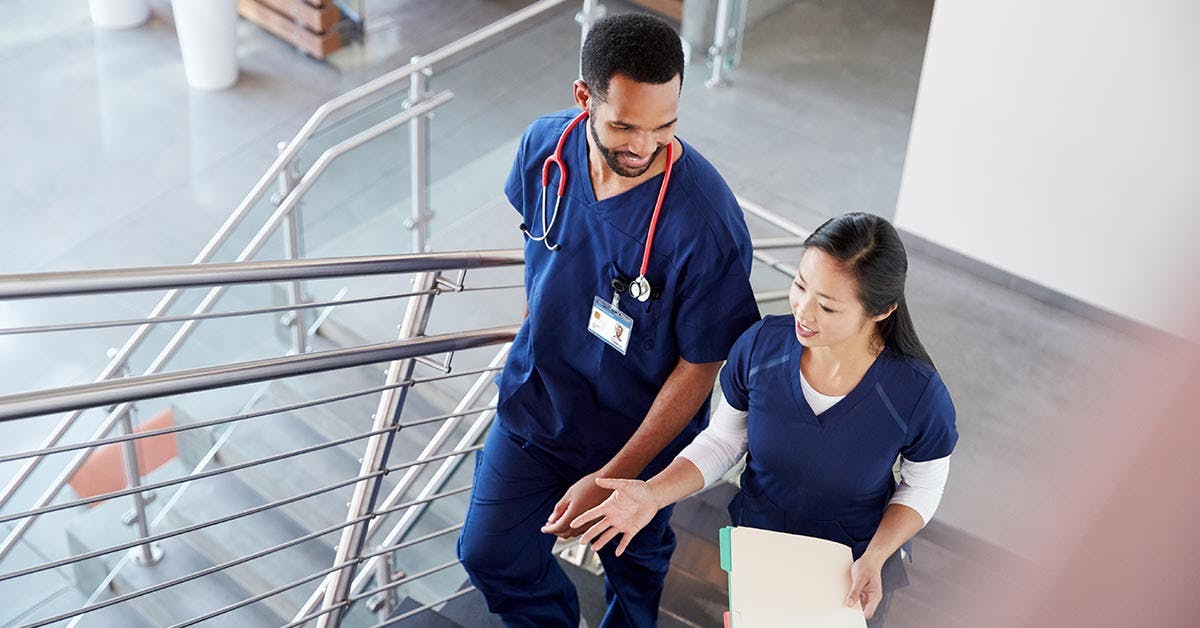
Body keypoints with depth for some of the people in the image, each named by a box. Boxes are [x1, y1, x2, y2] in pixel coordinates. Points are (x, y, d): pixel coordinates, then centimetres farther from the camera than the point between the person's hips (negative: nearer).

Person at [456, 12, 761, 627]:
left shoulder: (706, 223, -34)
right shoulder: (545, 145, -18)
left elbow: (699, 366, -23)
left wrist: (612, 479, -23)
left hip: (636, 429, -4)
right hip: (534, 399, 4)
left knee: (633, 566, 22)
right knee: (489, 554, 17)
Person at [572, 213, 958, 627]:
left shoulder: (918, 394, -29)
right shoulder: (762, 344, -23)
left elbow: (921, 489, -9)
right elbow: (723, 441, -8)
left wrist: (873, 560, -24)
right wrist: (653, 494, -22)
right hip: (754, 544, 3)